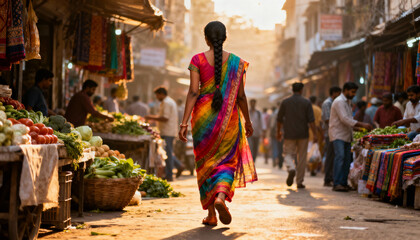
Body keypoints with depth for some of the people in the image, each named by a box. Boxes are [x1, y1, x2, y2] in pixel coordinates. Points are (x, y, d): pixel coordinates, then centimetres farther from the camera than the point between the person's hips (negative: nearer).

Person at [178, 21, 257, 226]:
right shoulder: (236, 62, 0)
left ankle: (211, 214, 14)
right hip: (228, 117, 0)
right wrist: (247, 121, 14)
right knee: (227, 161, 8)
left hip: (204, 115, 0)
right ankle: (221, 197, -22)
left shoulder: (198, 60, -4)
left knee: (206, 162, 12)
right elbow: (240, 96, 1)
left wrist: (184, 123, -10)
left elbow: (193, 92, -10)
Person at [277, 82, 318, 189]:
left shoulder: (285, 102, 2)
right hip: (303, 134, 0)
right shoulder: (306, 102, -2)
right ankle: (299, 182, 9)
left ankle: (291, 169, -26)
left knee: (288, 154, 7)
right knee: (302, 158, 8)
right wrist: (314, 134, -5)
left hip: (289, 134, 0)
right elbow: (311, 120, -8)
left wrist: (278, 131, 20)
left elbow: (279, 119, 7)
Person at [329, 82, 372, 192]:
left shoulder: (348, 102, 20)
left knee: (347, 159, 5)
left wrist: (360, 127, 13)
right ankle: (337, 184, -22)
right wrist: (362, 124, -24)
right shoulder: (339, 102, -12)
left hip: (346, 135, 10)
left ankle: (343, 183, 8)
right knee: (340, 156, -19)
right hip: (338, 134, -10)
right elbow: (344, 119, -22)